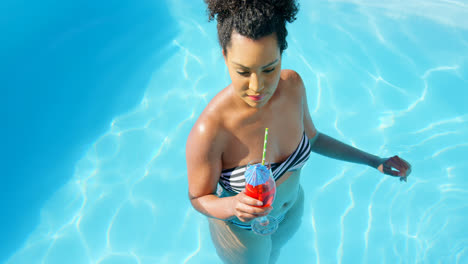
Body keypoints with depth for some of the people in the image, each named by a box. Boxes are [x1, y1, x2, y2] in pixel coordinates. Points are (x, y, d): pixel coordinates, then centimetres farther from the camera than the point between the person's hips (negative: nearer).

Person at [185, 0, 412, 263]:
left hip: (292, 206, 5)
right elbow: (199, 198, -23)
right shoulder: (209, 130, -41)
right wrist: (234, 206, -44)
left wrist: (375, 161, -2)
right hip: (243, 230, -5)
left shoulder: (291, 84, -24)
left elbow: (311, 137, -5)